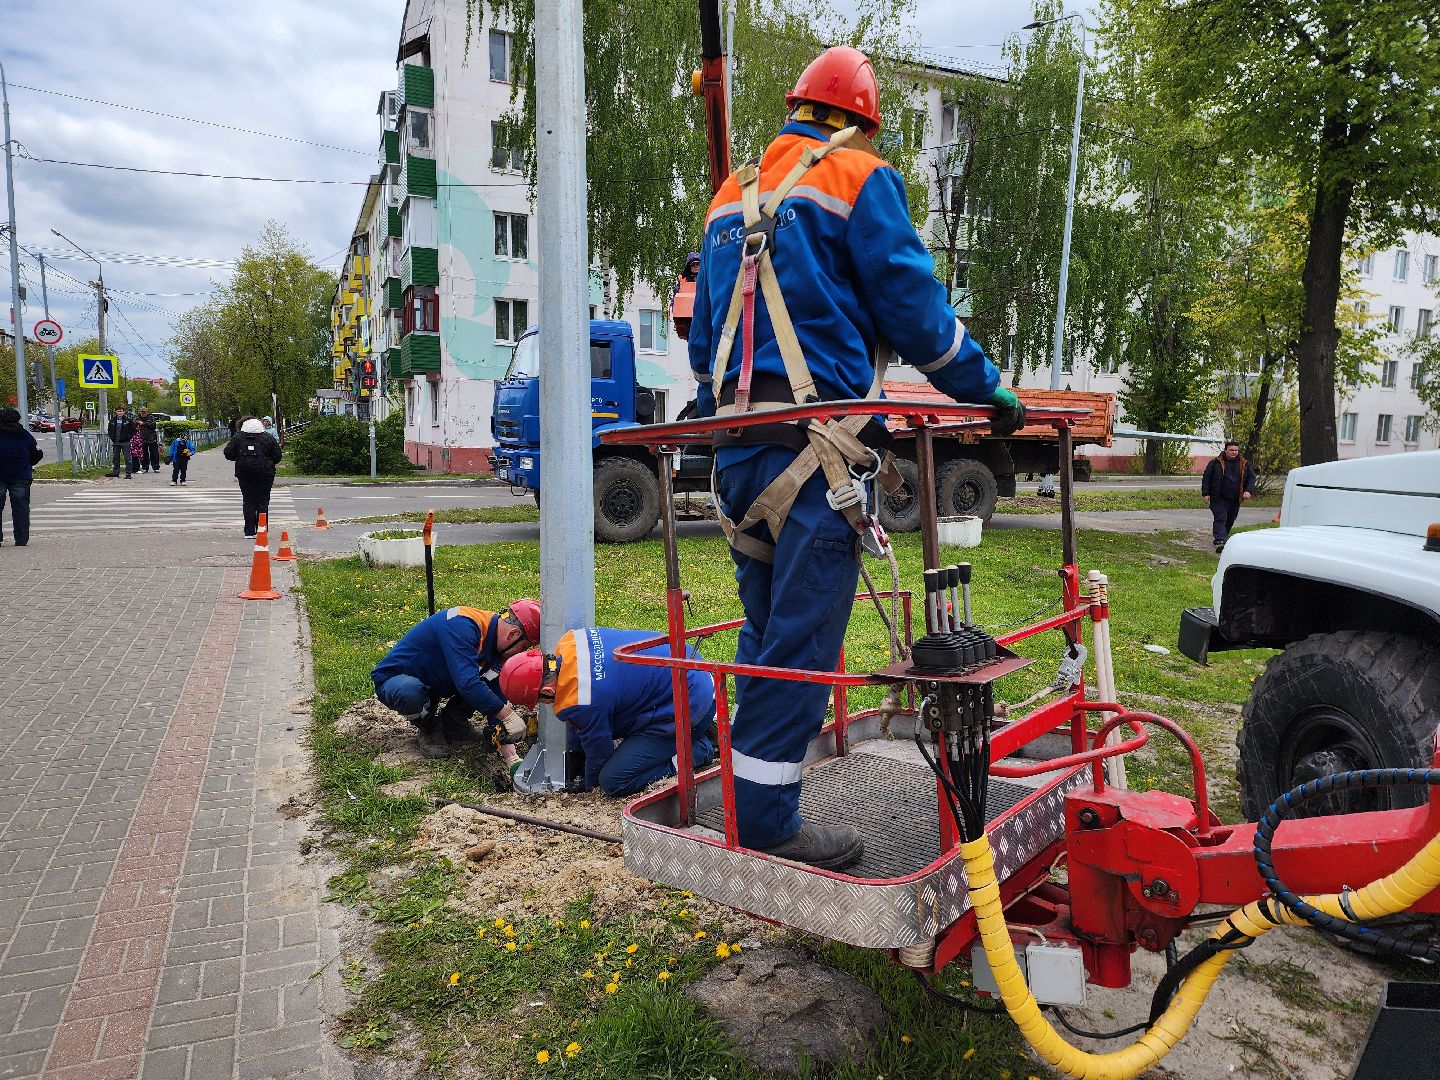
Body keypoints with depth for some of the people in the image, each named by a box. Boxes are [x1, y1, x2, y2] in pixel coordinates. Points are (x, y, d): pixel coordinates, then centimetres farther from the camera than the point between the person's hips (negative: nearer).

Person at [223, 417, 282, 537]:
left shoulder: (237, 437, 4)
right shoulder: (268, 438, 2)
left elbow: (228, 454, -1)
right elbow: (277, 457, 1)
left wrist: (239, 458, 18)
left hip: (244, 473, 1)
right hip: (264, 473, -1)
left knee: (248, 501, 6)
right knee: (263, 501, 4)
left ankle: (249, 531, 2)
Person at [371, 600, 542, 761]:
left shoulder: (497, 649, -6)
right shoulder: (461, 625, -32)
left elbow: (497, 699, -6)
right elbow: (467, 683, -40)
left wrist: (511, 756, -14)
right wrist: (508, 715, -34)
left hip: (437, 681, 7)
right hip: (393, 680, -6)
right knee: (409, 691, -40)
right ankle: (429, 729, -8)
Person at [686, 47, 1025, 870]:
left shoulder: (733, 195, 23)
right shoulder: (858, 178, 1)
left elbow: (704, 333, 24)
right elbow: (915, 311, -3)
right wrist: (991, 393, 8)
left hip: (736, 443, 8)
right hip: (814, 447, -7)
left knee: (766, 631, 14)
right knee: (803, 640, -3)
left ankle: (755, 805, 22)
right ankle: (768, 822, 2)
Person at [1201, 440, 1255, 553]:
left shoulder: (1244, 464, 8)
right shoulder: (1216, 463, -1)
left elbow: (1251, 477, 10)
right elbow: (1206, 478, 1)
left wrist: (1248, 491, -7)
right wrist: (1205, 493, -5)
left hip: (1235, 500, 4)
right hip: (1219, 498, -4)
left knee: (1230, 520, 13)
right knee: (1220, 519, -14)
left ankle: (1220, 538, 30)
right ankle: (1220, 541, -23)